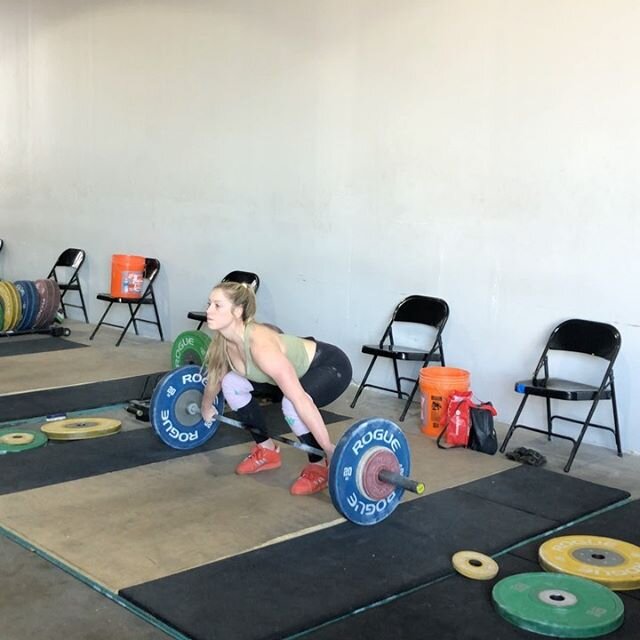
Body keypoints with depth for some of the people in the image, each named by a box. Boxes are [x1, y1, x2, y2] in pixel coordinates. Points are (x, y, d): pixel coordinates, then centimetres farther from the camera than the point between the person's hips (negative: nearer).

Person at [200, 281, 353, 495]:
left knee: (291, 405, -35)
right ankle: (266, 451, 16)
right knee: (231, 384, 1)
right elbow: (215, 376, 9)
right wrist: (206, 407, 25)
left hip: (332, 366, -8)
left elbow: (300, 399, -41)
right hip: (300, 365, 8)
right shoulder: (223, 341, -14)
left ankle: (319, 467, -9)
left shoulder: (260, 345, -39)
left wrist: (329, 449, -39)